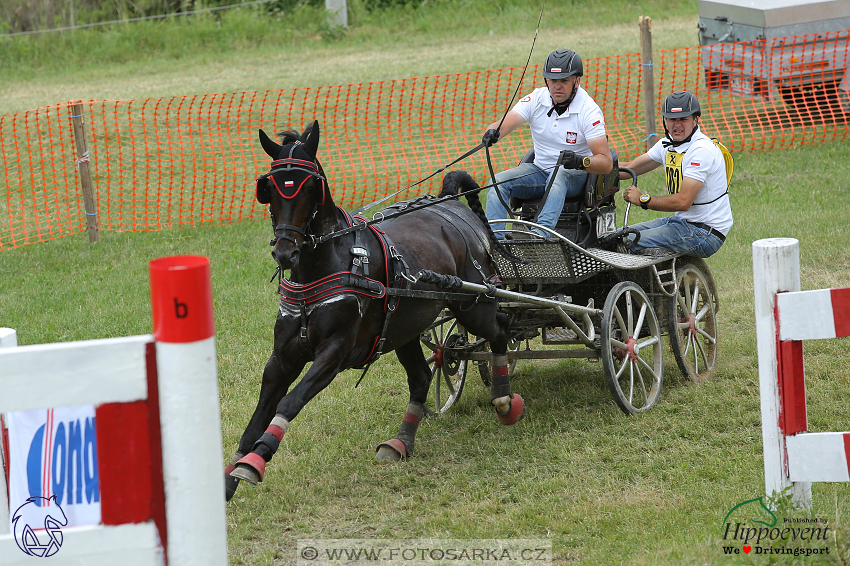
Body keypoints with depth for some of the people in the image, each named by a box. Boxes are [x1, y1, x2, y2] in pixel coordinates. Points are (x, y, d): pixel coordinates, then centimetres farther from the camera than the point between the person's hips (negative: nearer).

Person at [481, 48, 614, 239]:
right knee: (498, 180, -20)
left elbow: (606, 162, -20)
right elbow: (505, 124, -17)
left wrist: (581, 161, -41)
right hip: (540, 171, 4)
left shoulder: (589, 110, -14)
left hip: (575, 176, -4)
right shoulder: (537, 99, -5)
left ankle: (541, 233, -57)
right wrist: (493, 132, -42)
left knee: (559, 174, -39)